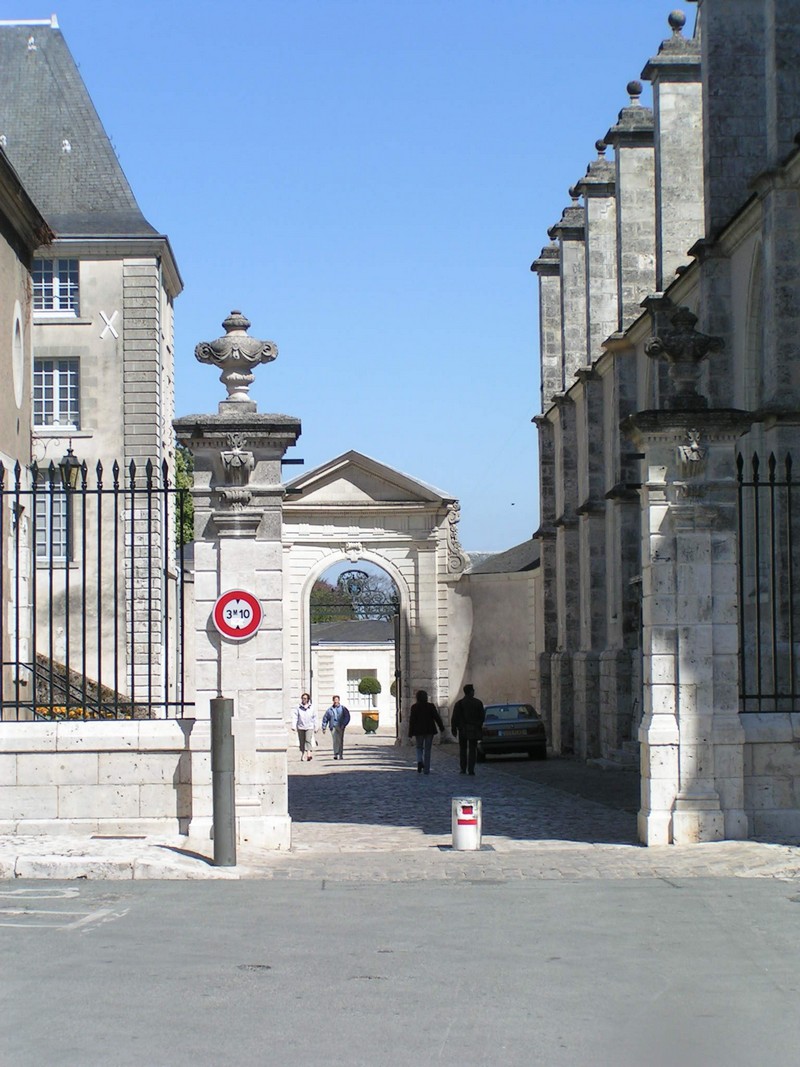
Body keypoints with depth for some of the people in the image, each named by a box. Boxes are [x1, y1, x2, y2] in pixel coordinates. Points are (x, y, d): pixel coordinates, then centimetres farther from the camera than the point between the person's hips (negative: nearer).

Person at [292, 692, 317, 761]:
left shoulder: (311, 707, 6)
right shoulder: (298, 707, 3)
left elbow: (314, 718, 12)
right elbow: (295, 717, -1)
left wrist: (315, 728, 13)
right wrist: (293, 726, -13)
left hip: (309, 727, -1)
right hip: (300, 727, 1)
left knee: (308, 740, -17)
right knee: (302, 742, 7)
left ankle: (309, 753, -26)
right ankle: (302, 754, 16)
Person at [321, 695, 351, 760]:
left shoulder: (343, 708, 5)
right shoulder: (330, 710, 9)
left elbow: (347, 717, 2)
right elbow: (325, 719, 14)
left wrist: (344, 724, -10)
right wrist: (323, 728, 11)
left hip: (341, 727, 1)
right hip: (333, 727, -1)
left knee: (341, 741, 6)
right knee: (335, 740, -16)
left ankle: (341, 755, 15)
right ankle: (335, 754, -21)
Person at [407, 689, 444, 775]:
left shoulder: (414, 707, -6)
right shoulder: (431, 706, -5)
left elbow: (412, 720, -7)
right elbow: (437, 717, -4)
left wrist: (410, 733, -2)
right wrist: (441, 728, 9)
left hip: (419, 731, 0)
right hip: (429, 730, 0)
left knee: (419, 748, 16)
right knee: (427, 749, 7)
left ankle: (420, 761, -13)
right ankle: (426, 769, 6)